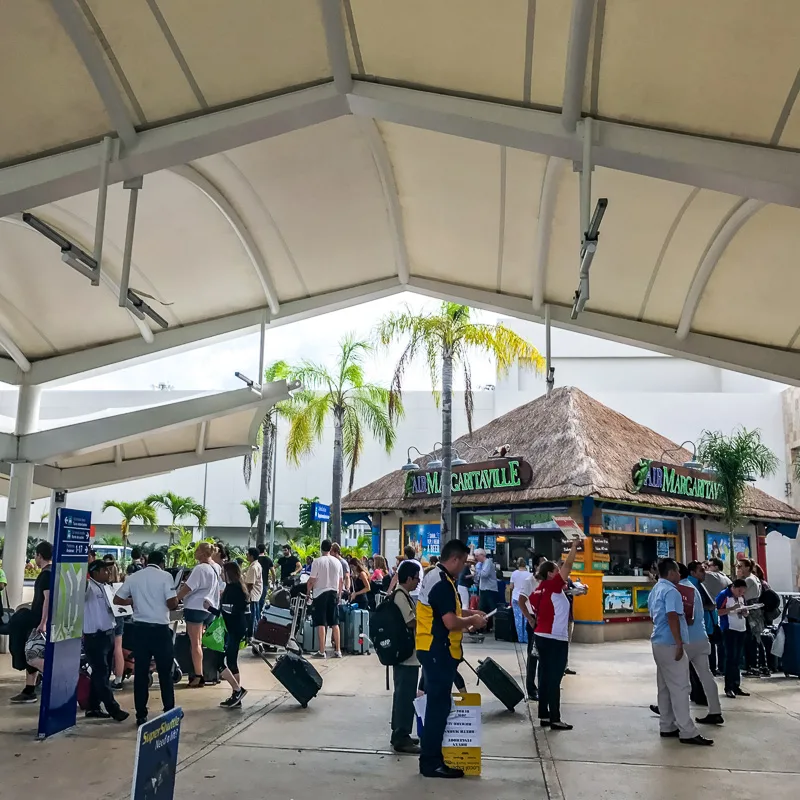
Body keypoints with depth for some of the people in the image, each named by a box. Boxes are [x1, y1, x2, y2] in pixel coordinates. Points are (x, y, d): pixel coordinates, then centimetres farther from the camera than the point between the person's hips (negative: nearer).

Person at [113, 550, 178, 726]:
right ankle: (169, 712, 15)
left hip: (140, 628, 3)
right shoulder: (165, 576, -7)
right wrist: (176, 602, 7)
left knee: (140, 673, 9)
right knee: (165, 672, 9)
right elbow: (172, 603, -14)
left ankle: (141, 716, 12)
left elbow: (117, 600, 9)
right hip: (160, 628, -3)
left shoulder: (133, 577, 5)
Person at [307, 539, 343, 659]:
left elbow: (312, 580, -11)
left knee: (321, 623, -1)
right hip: (333, 593, 4)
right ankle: (338, 650, 11)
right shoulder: (337, 562, 3)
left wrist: (308, 592, 3)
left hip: (320, 593, -4)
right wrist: (339, 594, 18)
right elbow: (341, 581, 7)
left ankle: (322, 651, -1)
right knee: (335, 623, 10)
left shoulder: (317, 561, -10)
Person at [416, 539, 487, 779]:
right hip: (439, 651, -11)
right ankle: (431, 762, 6)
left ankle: (430, 755, 28)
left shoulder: (433, 576, 11)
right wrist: (472, 621, -10)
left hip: (431, 648, 11)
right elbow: (451, 622, -26)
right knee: (439, 705, -2)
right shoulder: (443, 583, -22)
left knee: (435, 702, 18)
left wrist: (468, 613, 16)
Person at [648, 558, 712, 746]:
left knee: (665, 687, 12)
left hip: (658, 642, 10)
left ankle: (667, 727, 16)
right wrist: (679, 644, -24)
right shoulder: (671, 591, -15)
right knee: (679, 688, -7)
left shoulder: (655, 591, 15)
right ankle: (687, 732, -5)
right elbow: (672, 618, -25)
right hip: (670, 644, -10)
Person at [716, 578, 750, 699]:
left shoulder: (741, 597, 12)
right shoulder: (723, 595, -11)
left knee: (738, 658, 12)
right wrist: (732, 608, -26)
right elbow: (718, 612, -18)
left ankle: (736, 686, 19)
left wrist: (745, 612, 1)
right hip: (729, 629, -7)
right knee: (730, 658, -6)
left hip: (741, 629, 7)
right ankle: (728, 688, -1)